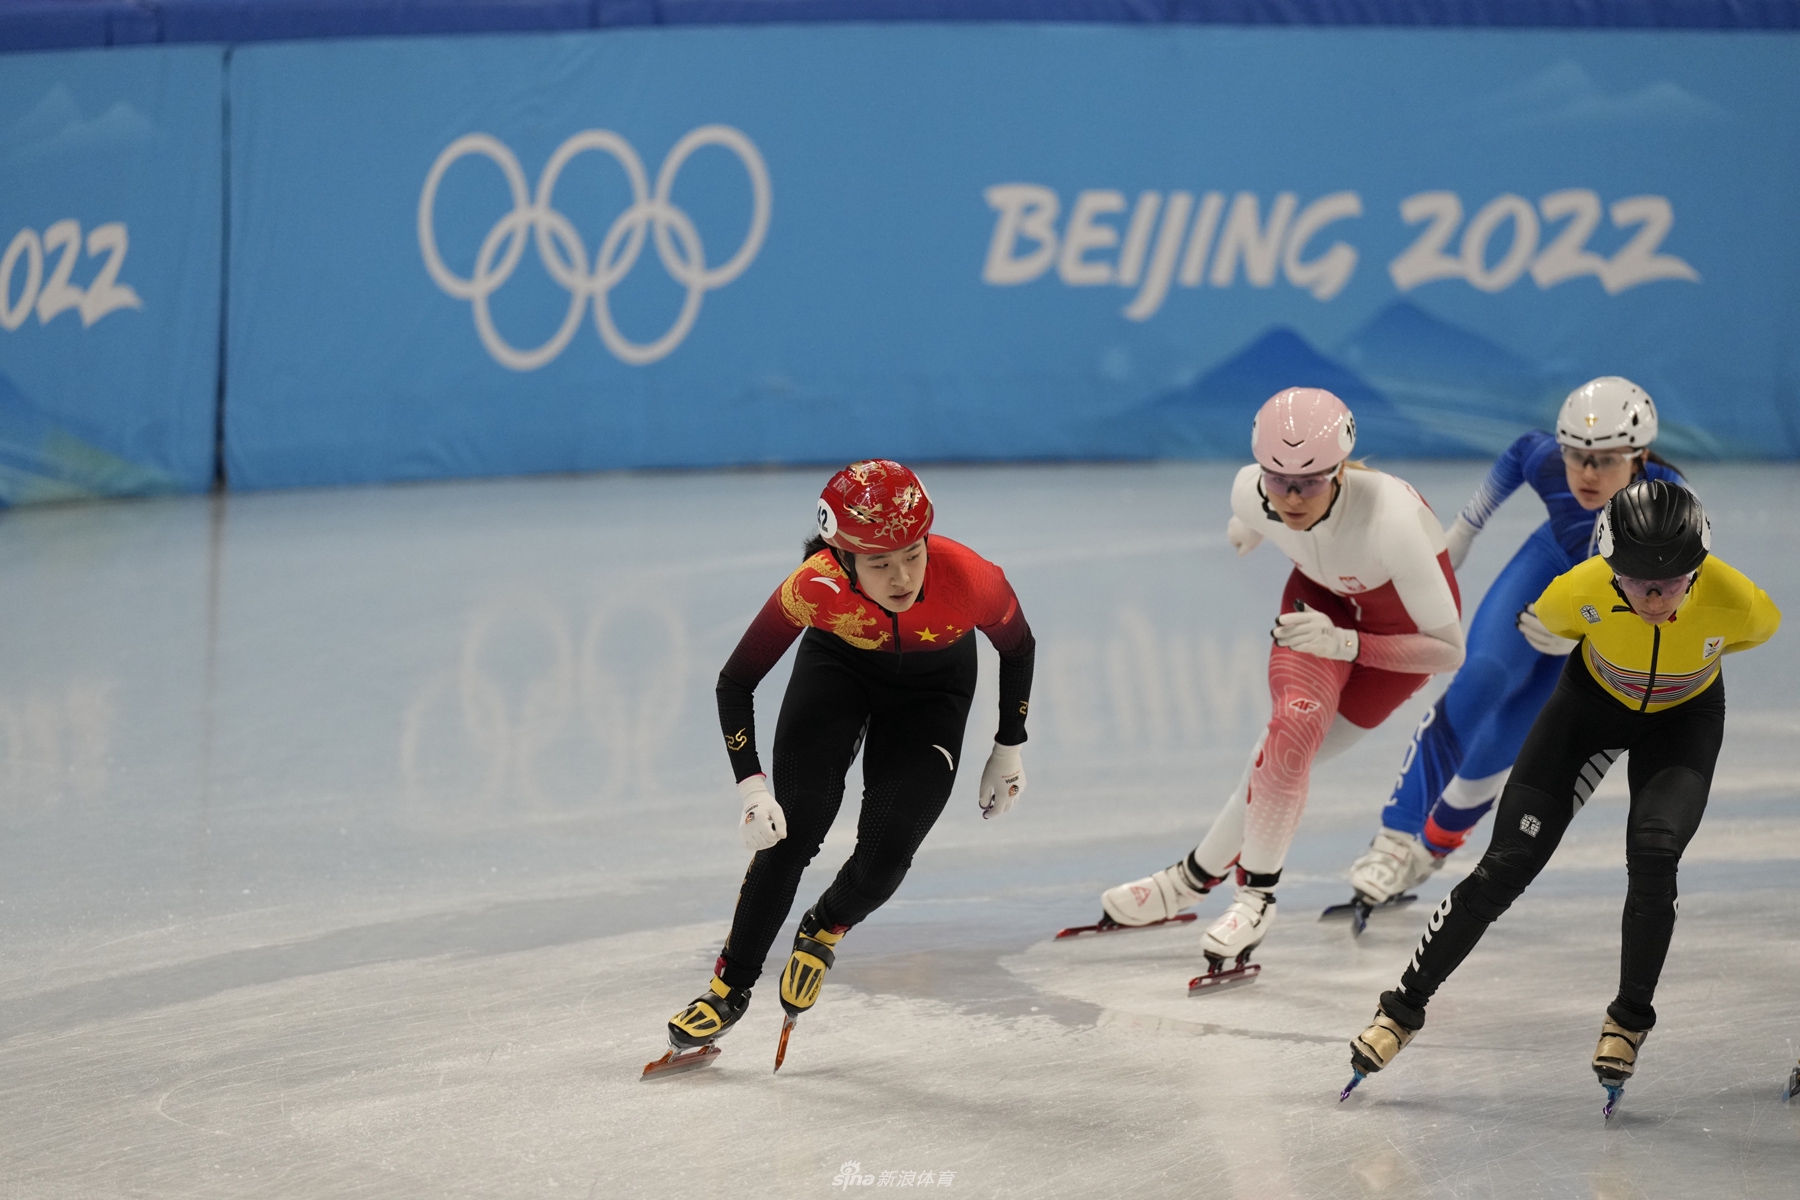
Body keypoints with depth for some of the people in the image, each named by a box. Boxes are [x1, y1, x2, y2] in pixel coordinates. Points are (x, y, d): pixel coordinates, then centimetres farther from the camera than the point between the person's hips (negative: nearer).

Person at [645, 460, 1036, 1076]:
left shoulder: (969, 580, -38)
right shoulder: (815, 588, -37)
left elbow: (1018, 648, -13)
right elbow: (734, 682, -24)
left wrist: (1008, 750, -4)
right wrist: (752, 788, -33)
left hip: (933, 687, 0)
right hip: (839, 664, 0)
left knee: (885, 853, -14)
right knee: (791, 828, -13)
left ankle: (824, 930, 20)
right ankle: (730, 989, 4)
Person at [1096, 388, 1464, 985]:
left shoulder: (1388, 518, -42)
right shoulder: (1253, 493, -27)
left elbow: (1449, 650, -35)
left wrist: (1344, 644, -44)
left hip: (1406, 613, -3)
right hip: (1324, 591, 3)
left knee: (1291, 753, -10)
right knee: (1294, 725, -18)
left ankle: (1200, 874, 8)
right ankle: (1255, 893, 1)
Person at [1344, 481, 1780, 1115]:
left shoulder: (1736, 602, -35)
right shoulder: (1579, 592, -35)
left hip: (1684, 715, 0)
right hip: (1593, 699, 1)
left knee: (1652, 853, -25)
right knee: (1506, 866, -4)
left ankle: (1631, 1016, 0)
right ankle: (1404, 1008, 11)